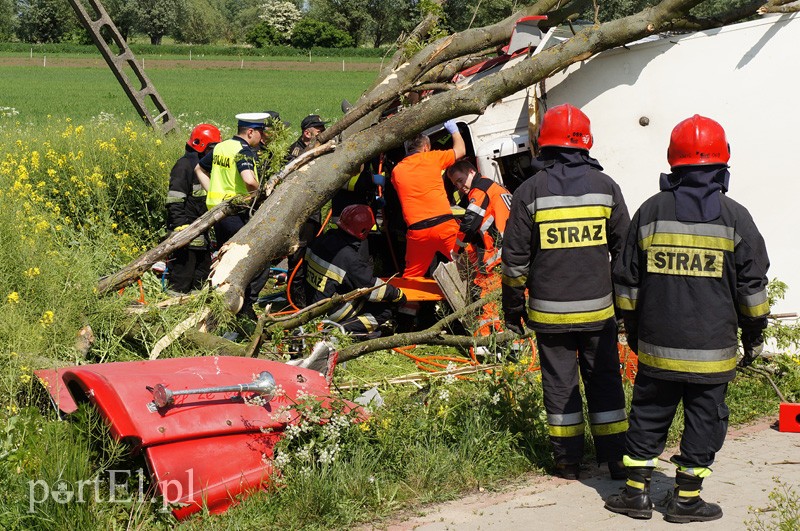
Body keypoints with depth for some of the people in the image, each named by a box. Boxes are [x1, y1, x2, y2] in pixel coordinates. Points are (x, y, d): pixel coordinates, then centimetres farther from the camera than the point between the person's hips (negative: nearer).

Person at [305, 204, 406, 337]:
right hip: (332, 313, -8)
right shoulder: (351, 258, -27)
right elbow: (371, 287, -19)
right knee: (385, 310, -6)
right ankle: (344, 330, -13)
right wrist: (397, 294, -3)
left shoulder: (321, 241, -2)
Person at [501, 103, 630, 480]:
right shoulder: (605, 186, 0)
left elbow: (515, 258, -2)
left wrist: (512, 304, 9)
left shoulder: (530, 191, -5)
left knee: (560, 382, 8)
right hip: (598, 308, 1)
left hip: (550, 311, -1)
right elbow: (625, 249, 6)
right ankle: (617, 459, 13)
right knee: (604, 381, 10)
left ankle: (568, 460, 14)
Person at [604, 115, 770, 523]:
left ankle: (636, 493, 17)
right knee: (704, 420, 8)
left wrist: (632, 329, 18)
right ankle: (686, 499, 13)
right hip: (712, 350, -2)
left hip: (657, 347, 2)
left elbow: (627, 280, 6)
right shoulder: (734, 217, -5)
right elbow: (752, 285, -1)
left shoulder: (650, 212, 0)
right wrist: (753, 335, 12)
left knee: (648, 416, 13)